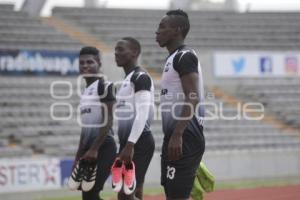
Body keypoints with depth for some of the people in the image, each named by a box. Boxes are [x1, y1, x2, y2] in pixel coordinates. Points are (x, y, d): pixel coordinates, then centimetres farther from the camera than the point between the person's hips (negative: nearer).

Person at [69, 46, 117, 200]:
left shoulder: (105, 86, -8)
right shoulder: (85, 91, 18)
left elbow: (108, 121, -16)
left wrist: (95, 149, -21)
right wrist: (79, 154, 21)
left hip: (103, 147, -9)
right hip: (89, 147, 9)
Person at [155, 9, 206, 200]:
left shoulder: (184, 56, -11)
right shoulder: (174, 58, 20)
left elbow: (193, 99, -21)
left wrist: (177, 135, -26)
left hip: (184, 138, -10)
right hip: (176, 136, 10)